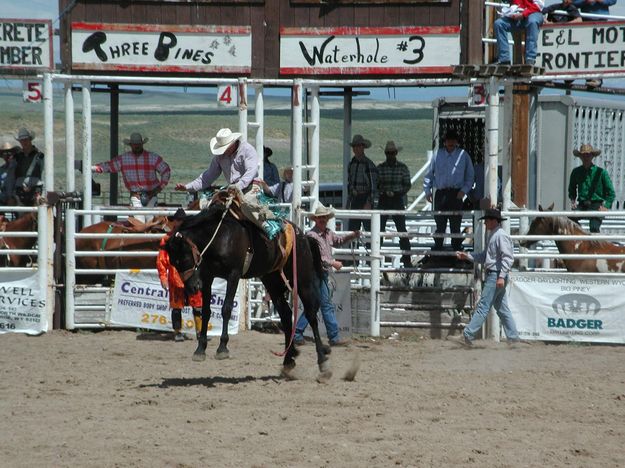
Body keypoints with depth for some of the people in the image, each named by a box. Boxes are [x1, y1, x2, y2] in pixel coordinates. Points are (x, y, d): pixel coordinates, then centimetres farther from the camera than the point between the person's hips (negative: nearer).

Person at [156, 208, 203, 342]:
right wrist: (163, 277, -5)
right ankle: (178, 332, 11)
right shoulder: (167, 239, 3)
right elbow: (161, 260, 2)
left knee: (198, 306, 0)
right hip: (175, 279, -2)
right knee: (177, 307, 3)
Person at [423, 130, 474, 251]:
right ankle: (437, 249, 9)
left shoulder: (463, 155, 7)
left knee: (455, 225, 0)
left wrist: (464, 190, -3)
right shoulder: (438, 154, 9)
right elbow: (429, 174, 15)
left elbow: (470, 176, 11)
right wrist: (427, 191, 6)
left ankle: (456, 250, 6)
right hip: (440, 194, 1)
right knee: (440, 224, 3)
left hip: (456, 194, -1)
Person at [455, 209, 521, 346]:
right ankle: (513, 337, 13)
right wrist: (467, 256, 15)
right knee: (502, 309, 11)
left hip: (496, 276, -11)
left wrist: (502, 276, -27)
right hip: (491, 275, 11)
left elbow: (508, 257, -21)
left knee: (483, 306, -8)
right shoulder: (491, 235, 17)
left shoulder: (501, 236, -14)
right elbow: (485, 256, 23)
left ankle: (468, 335, -8)